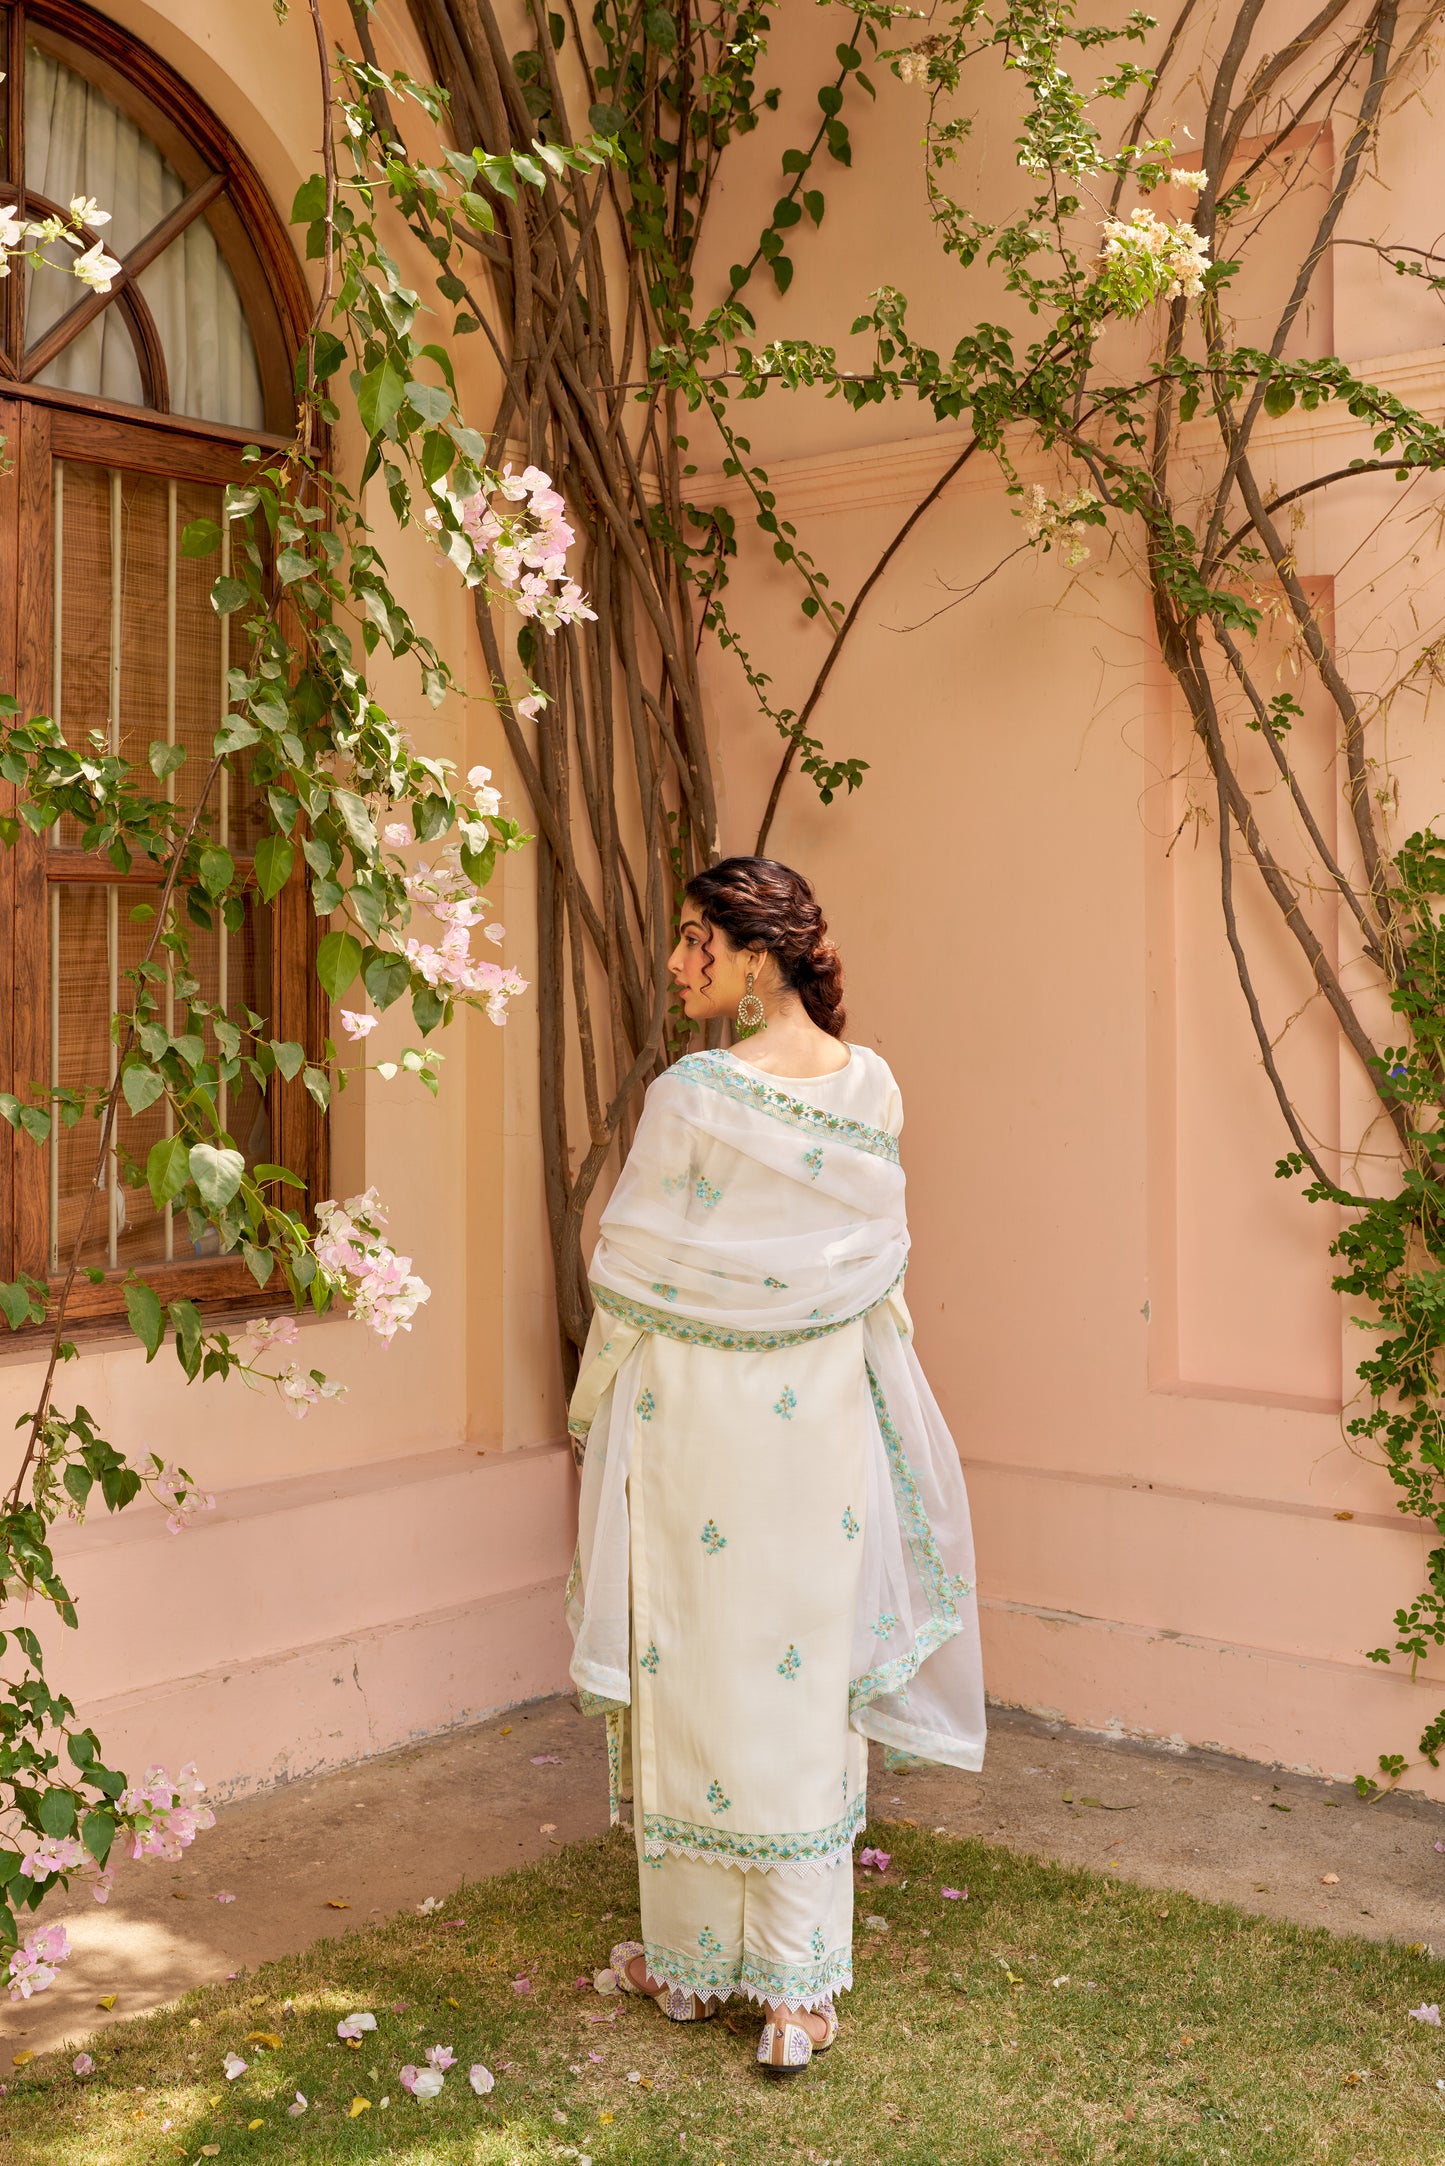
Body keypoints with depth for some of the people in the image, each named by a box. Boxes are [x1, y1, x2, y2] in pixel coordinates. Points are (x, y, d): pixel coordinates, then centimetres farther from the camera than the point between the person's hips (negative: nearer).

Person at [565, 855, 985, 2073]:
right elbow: (881, 1272, 7)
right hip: (824, 1418, 4)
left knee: (694, 1671, 10)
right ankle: (803, 1990, 15)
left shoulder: (693, 1096, -16)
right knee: (807, 1688, 10)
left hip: (695, 1419, -4)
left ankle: (691, 1963, 26)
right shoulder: (872, 1088, -1)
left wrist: (592, 1412, 5)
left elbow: (635, 1280, -9)